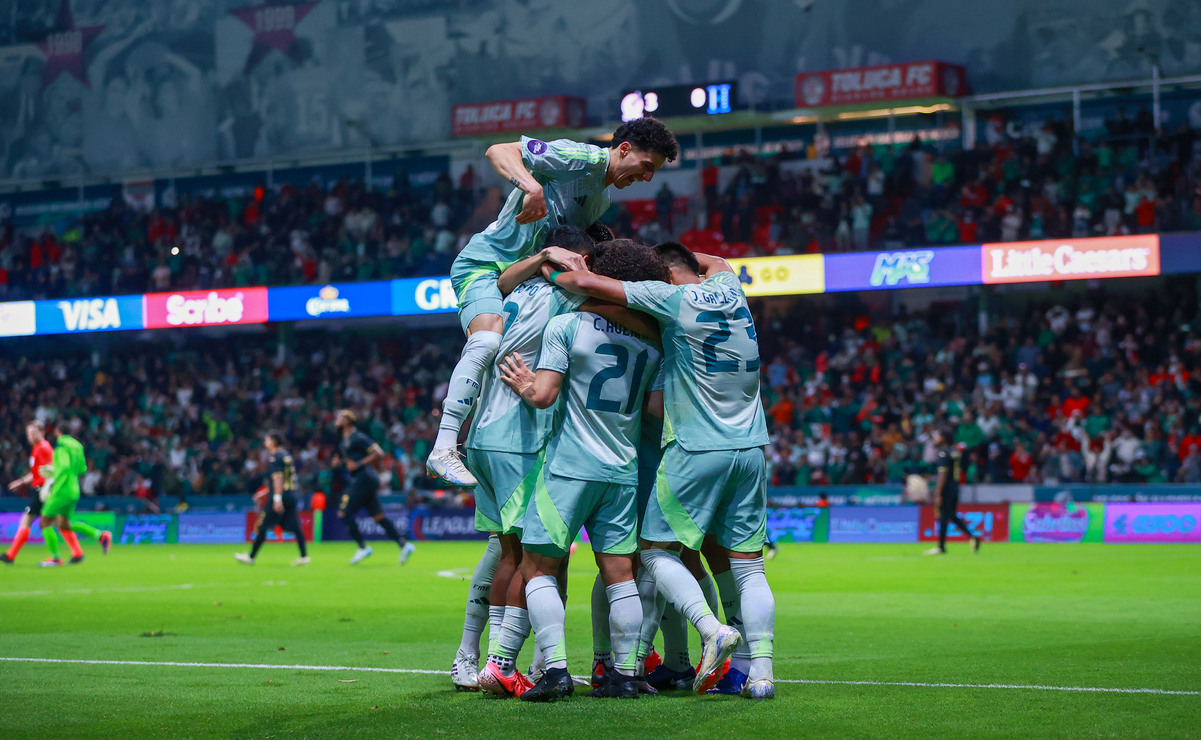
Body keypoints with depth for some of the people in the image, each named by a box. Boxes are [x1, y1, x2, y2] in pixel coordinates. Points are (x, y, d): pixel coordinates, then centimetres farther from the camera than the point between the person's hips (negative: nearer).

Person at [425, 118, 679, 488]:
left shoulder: (602, 198, 16)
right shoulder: (580, 158, -13)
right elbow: (498, 151, -21)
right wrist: (532, 185, -39)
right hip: (484, 263, -10)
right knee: (488, 341, -30)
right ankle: (444, 448, -31)